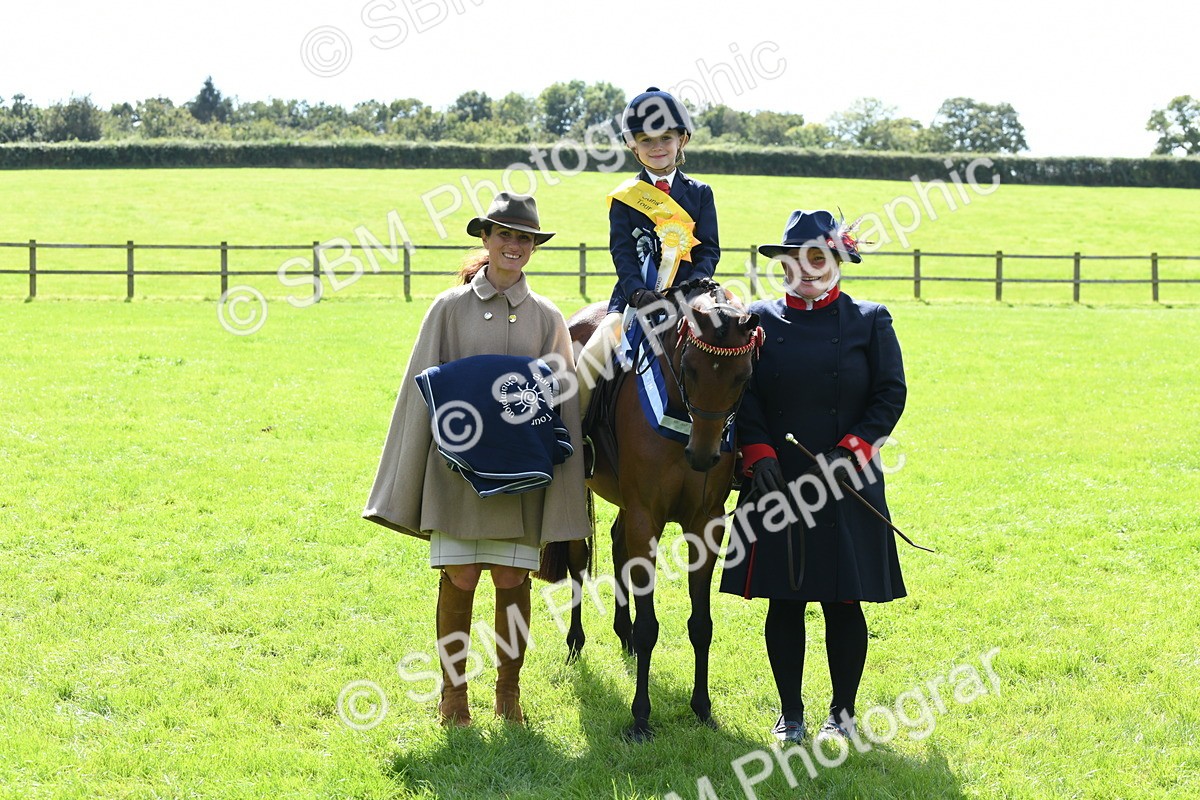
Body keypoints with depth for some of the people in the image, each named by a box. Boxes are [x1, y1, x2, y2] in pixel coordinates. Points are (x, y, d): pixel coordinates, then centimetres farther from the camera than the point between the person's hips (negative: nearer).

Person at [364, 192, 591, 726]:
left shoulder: (547, 319, 6)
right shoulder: (450, 309, 2)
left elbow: (562, 401, 8)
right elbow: (424, 389, 4)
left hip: (522, 471, 1)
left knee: (513, 580, 3)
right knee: (459, 579, -1)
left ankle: (509, 692, 18)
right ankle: (453, 692, 14)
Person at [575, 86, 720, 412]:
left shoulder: (700, 193, 11)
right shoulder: (625, 197, 8)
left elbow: (709, 250, 4)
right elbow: (622, 251, -1)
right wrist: (638, 293, -19)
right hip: (635, 297, -1)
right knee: (591, 357, -18)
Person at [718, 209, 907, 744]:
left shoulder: (869, 321, 4)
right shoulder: (760, 320, 6)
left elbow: (891, 393, 0)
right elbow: (744, 394, 1)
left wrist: (852, 448, -12)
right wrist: (758, 453, -13)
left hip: (846, 482, -1)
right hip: (776, 481, 1)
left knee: (844, 600, 4)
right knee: (784, 600, 5)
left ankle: (842, 710, 18)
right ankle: (790, 712, 17)